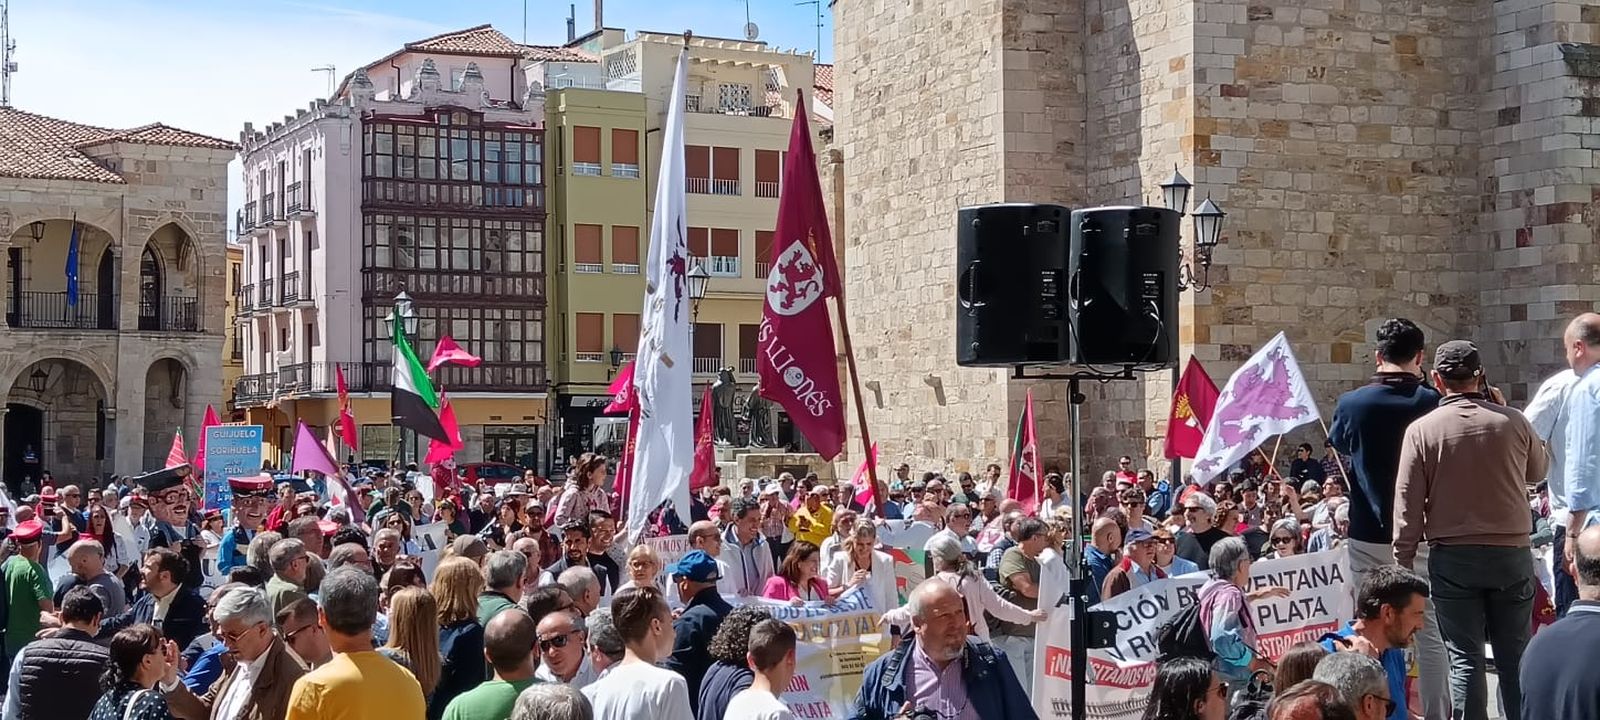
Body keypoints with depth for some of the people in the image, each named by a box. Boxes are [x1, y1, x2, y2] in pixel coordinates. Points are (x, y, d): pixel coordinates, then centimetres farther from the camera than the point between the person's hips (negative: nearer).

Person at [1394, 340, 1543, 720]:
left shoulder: (1421, 430, -8)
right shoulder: (1513, 422, -5)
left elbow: (1408, 505, -7)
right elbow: (1537, 472, 15)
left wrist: (1403, 561, 1)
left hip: (1452, 557, -1)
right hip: (1512, 551, 1)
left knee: (1465, 657, 4)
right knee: (1515, 655, 11)